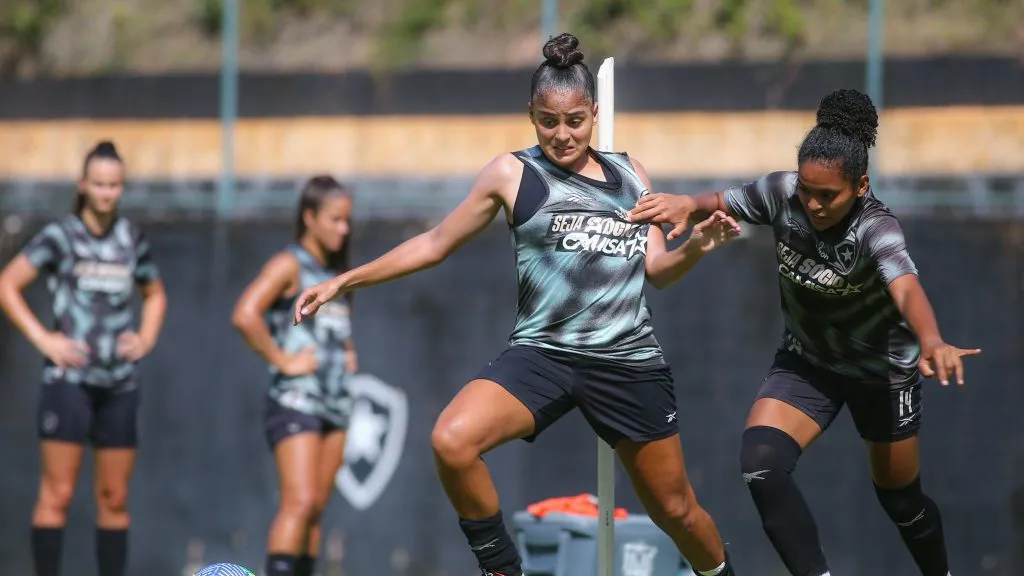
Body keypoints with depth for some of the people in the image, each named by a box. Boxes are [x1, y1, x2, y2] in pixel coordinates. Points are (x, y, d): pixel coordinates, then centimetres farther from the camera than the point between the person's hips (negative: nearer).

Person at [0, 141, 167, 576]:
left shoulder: (131, 239, 11)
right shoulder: (60, 236, -3)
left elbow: (155, 294, 27)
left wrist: (147, 337, 9)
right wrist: (42, 339, -9)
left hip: (119, 384, 5)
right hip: (70, 378, -5)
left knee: (115, 498, 7)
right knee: (58, 492, -9)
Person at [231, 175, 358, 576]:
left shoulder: (336, 273, 16)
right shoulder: (289, 265, -8)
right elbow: (245, 315, -23)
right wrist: (282, 359, -17)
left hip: (335, 402, 8)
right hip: (295, 399, -8)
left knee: (315, 510, 7)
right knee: (300, 503, -18)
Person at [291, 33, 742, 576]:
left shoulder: (631, 175, 11)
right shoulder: (514, 173, 3)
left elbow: (654, 269, 14)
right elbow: (436, 243, 10)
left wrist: (696, 247, -7)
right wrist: (345, 280, 8)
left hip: (630, 360, 2)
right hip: (542, 352, -2)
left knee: (675, 511, 9)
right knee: (452, 441, -29)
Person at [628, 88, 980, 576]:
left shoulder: (875, 229, -35)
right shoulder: (782, 193, -21)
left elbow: (906, 288, -54)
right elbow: (724, 203, -1)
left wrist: (932, 343, -75)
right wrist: (687, 205, -24)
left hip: (881, 371, -3)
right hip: (806, 362, 4)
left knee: (901, 501, 12)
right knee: (761, 466, -22)